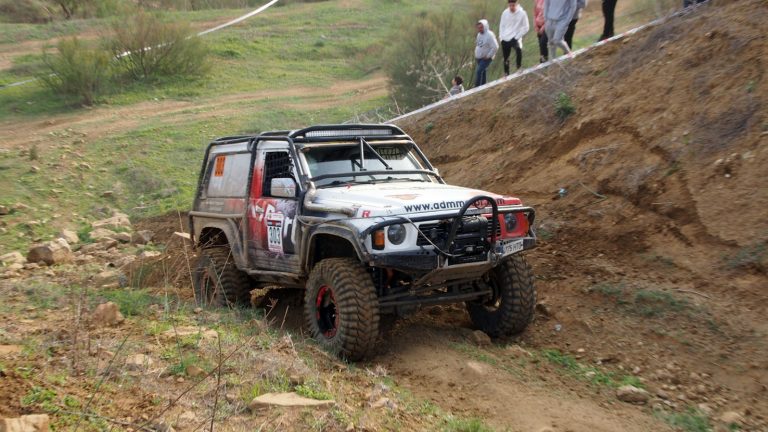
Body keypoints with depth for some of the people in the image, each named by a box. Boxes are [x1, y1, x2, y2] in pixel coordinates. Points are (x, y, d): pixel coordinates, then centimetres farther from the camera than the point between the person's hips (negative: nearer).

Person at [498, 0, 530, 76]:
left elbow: (526, 27, -4)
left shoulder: (522, 13, -7)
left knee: (518, 49, -34)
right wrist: (501, 36, 2)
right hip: (505, 39, 4)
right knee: (505, 58, 10)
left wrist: (517, 37, -11)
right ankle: (506, 74, 25)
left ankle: (519, 68, -17)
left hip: (515, 38, -4)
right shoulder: (505, 13, 5)